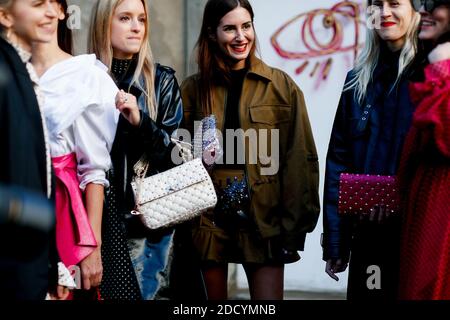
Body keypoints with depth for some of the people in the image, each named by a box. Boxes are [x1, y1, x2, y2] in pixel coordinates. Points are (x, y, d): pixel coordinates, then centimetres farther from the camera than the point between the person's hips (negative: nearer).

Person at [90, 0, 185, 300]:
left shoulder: (162, 80, 4)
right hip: (99, 215, 0)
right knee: (100, 291, -2)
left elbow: (176, 153, -1)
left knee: (151, 291, 0)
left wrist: (139, 120, -15)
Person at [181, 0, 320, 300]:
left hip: (264, 217, -2)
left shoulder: (282, 86, 1)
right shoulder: (193, 89, 7)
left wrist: (295, 224, -7)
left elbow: (300, 159, -1)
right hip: (209, 216, 2)